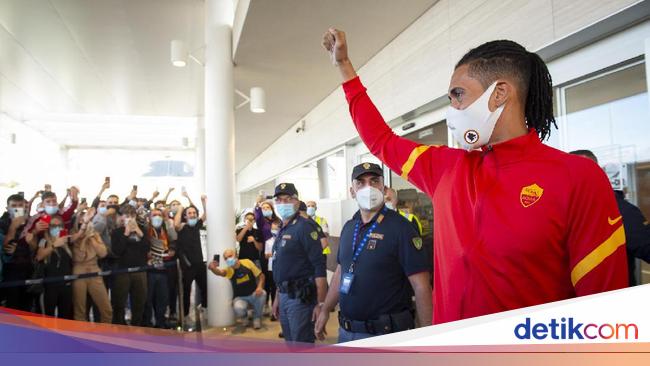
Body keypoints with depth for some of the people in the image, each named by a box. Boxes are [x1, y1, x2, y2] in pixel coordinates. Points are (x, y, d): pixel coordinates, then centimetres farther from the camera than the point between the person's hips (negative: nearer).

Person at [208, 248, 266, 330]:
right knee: (238, 309, -33)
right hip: (240, 298, -1)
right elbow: (220, 272, -40)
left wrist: (260, 287, -22)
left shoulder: (247, 262, -11)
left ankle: (257, 317, -3)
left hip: (253, 295, 1)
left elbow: (261, 275, -3)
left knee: (262, 294, -31)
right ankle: (244, 317, 8)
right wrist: (213, 268, -63)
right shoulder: (229, 270, -15)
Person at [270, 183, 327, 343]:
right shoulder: (282, 230, 14)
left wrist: (321, 304, -22)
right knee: (290, 343, 18)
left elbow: (319, 267, -19)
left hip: (301, 297, -9)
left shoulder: (305, 226, -13)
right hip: (284, 296, 9)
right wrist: (277, 298, 20)